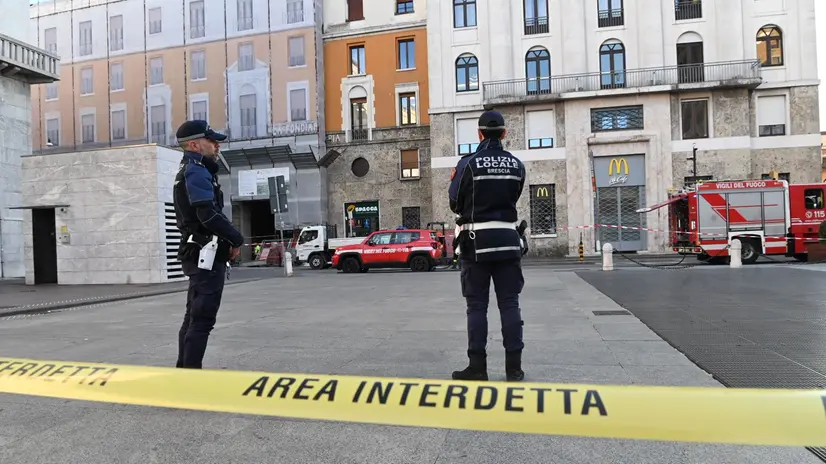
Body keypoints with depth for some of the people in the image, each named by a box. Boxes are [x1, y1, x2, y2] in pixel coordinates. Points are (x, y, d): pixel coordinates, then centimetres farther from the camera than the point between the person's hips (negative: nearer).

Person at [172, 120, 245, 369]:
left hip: (198, 253, 11)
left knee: (193, 317, 16)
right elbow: (209, 214, -23)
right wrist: (236, 239, -10)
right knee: (202, 319, -8)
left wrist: (227, 240, 8)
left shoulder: (190, 171, 21)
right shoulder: (197, 171, -12)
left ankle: (184, 370, 25)